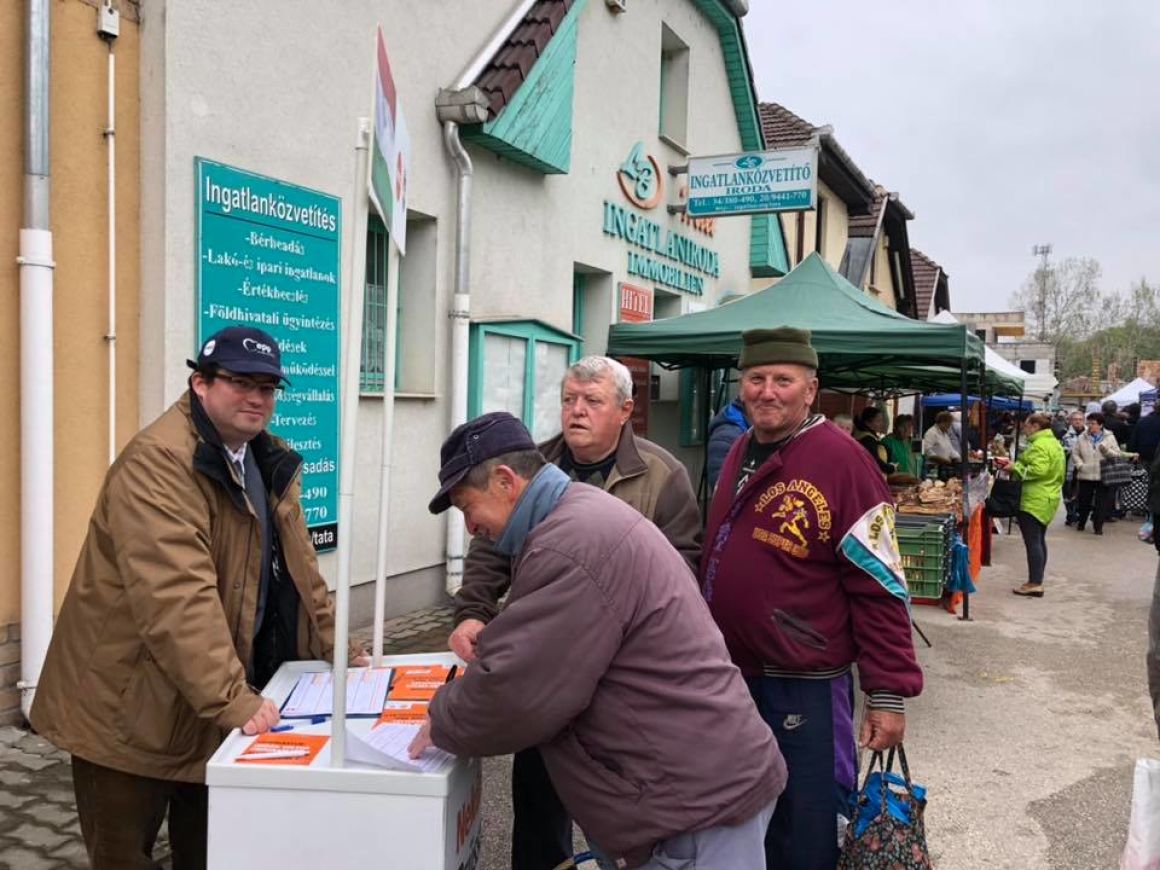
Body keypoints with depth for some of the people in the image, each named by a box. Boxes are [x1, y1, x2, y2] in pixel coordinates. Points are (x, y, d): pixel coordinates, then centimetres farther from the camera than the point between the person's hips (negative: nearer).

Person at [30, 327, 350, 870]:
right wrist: (233, 699, -34)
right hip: (131, 702, -8)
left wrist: (336, 651, 8)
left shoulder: (269, 462, 6)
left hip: (213, 700, 8)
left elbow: (296, 565, 12)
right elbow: (177, 599, -32)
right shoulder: (157, 461, -23)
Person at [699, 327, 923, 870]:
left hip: (804, 687, -7)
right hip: (729, 675, 7)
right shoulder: (739, 454, 8)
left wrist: (888, 692, -18)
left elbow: (880, 588, -16)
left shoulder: (841, 461, -15)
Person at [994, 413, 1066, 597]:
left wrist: (1015, 467, -15)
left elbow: (1038, 470, -27)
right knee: (1039, 540, 15)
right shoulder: (1054, 443, 17)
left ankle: (1034, 584, -7)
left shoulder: (1039, 445, -16)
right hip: (1048, 499, 11)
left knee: (1032, 541, -8)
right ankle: (1037, 581, 21)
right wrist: (1015, 464, 14)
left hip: (1034, 501, -11)